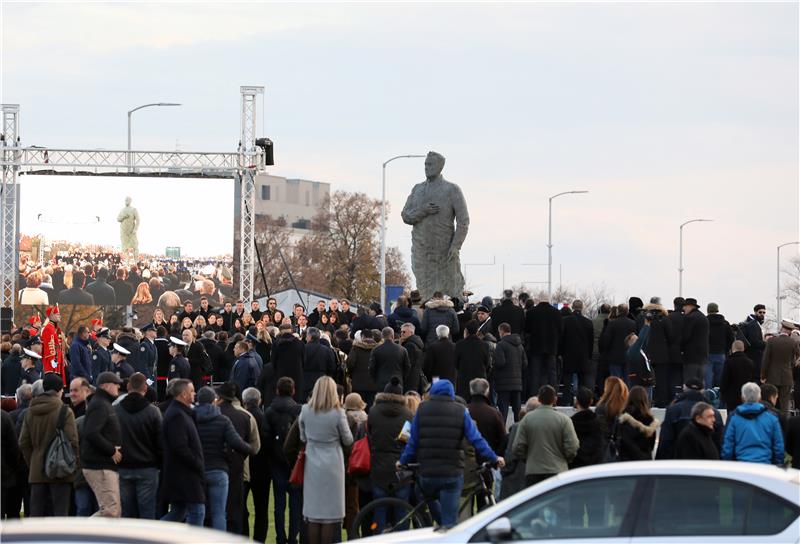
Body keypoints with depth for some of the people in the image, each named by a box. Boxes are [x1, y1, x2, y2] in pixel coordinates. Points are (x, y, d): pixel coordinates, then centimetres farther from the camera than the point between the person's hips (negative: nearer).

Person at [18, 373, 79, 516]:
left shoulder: (30, 412, 8)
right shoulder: (65, 412, -9)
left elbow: (23, 443, 9)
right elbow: (72, 442, -12)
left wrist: (31, 464, 16)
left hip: (36, 472, 5)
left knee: (35, 511, 7)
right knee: (60, 511, -2)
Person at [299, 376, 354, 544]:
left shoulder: (305, 411, -3)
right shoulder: (337, 413, -12)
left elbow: (303, 437, 9)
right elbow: (348, 440, -2)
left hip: (312, 466, 3)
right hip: (332, 466, -3)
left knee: (313, 513, 8)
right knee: (330, 514, 2)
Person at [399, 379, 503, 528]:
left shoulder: (422, 410, 3)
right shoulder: (460, 411, -1)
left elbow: (413, 442, 5)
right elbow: (476, 440, -4)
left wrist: (403, 461, 19)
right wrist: (494, 458, 5)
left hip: (427, 473, 1)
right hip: (452, 474, -1)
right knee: (449, 522, 3)